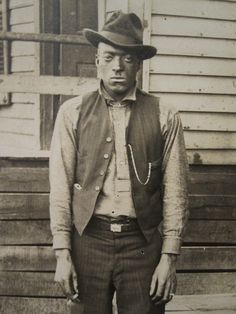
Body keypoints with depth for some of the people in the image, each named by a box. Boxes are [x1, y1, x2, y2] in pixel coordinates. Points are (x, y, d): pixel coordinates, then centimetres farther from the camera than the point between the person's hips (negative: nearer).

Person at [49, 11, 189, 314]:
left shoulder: (165, 117, -1)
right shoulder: (72, 112, 1)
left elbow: (175, 192, 0)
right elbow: (60, 187, -1)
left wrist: (169, 257, -4)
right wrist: (62, 253, -4)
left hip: (143, 243, 0)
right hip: (88, 240, 1)